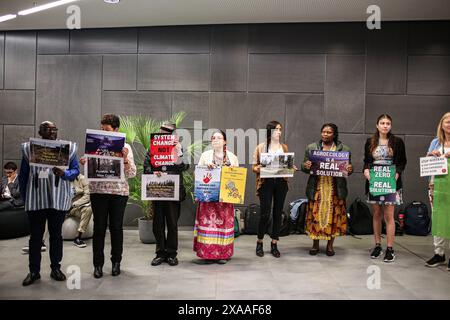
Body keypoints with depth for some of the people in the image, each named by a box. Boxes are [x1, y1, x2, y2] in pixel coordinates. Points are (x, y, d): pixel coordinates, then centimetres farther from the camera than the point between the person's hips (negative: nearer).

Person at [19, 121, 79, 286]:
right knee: (35, 235, 6)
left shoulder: (68, 147, 4)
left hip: (58, 199, 0)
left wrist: (64, 173, -20)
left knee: (56, 234, 8)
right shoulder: (28, 148, 5)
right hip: (35, 199, 0)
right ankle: (34, 271, 16)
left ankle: (56, 268, 20)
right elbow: (23, 174, 8)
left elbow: (75, 170, 1)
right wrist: (24, 197, 5)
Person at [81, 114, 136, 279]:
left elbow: (132, 174, -1)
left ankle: (116, 262, 21)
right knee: (99, 228, 2)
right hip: (98, 191, 1)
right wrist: (84, 163, -9)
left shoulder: (125, 147, 4)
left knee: (116, 227, 6)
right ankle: (98, 264, 13)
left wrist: (125, 159, -16)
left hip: (119, 192, -1)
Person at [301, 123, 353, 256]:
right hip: (317, 188, 0)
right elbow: (304, 166, 9)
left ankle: (330, 245, 18)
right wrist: (305, 166, -13)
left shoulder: (344, 149, 7)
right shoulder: (311, 148, 8)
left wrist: (350, 169, -13)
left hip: (335, 189, 0)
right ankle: (315, 244, 17)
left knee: (334, 215, 3)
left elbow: (348, 168, 9)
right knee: (315, 215, 2)